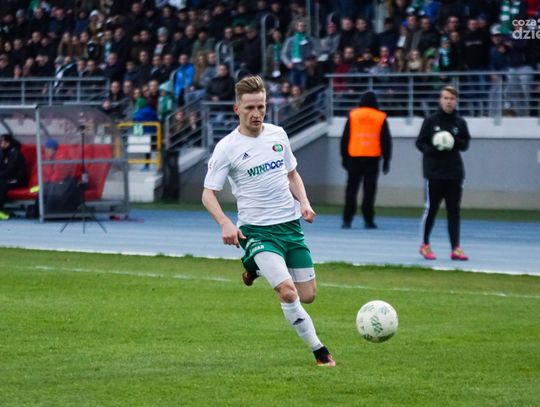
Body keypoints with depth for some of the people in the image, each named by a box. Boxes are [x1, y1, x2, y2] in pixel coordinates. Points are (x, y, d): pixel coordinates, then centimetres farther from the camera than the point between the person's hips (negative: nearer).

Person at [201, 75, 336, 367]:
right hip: (256, 230, -5)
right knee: (288, 292, -23)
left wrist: (304, 202, 2)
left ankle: (256, 268, 32)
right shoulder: (227, 148, -9)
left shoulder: (278, 134, 5)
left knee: (307, 296, 7)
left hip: (290, 224, 5)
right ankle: (319, 351, -10)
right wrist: (225, 224, -23)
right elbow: (208, 194, -6)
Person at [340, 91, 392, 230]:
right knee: (369, 190, 1)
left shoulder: (352, 115, 6)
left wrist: (344, 157, 14)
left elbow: (345, 138, 7)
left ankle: (347, 220, -1)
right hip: (373, 158, -1)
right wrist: (386, 160, 10)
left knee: (351, 189, 4)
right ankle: (368, 220, -2)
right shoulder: (381, 117, 4)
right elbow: (386, 140, 5)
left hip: (354, 157, 1)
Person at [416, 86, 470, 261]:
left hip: (454, 172, 2)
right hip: (434, 172, -2)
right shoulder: (430, 121, 0)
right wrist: (431, 150, -18)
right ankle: (425, 245, 18)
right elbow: (420, 142, 2)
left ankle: (456, 248, 0)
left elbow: (465, 144, 11)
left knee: (454, 210, 0)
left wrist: (457, 142, -12)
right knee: (431, 209, 3)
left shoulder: (460, 123, 6)